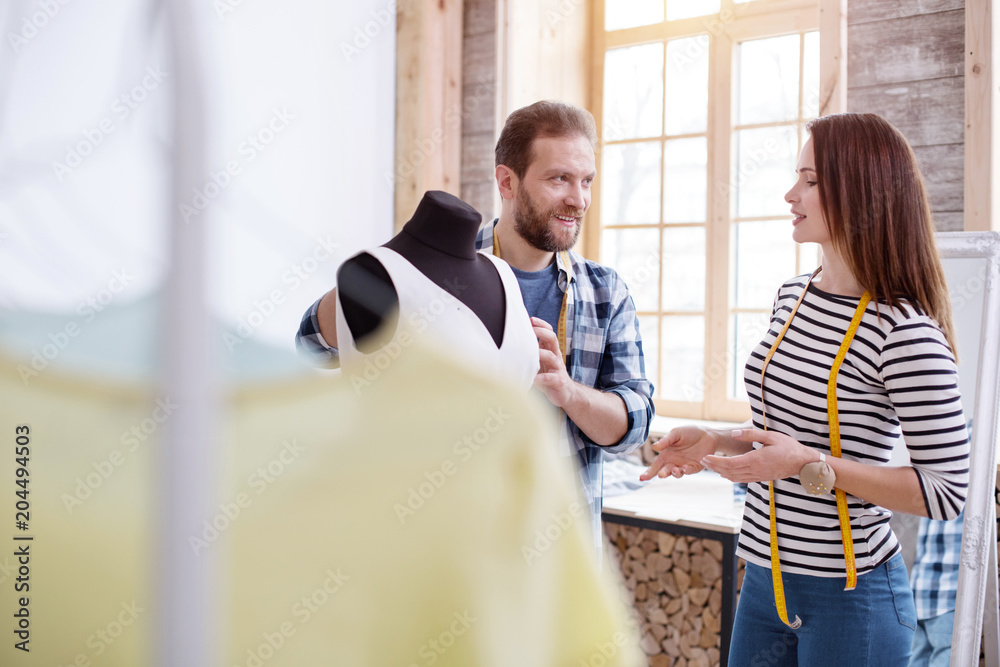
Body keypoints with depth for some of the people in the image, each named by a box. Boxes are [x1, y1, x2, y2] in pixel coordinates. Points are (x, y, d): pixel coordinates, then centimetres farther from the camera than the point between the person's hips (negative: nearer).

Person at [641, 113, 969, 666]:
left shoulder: (905, 333, -18)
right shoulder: (792, 297, 6)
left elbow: (947, 490, -17)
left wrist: (812, 466, -23)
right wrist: (719, 442, 2)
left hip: (850, 594, -7)